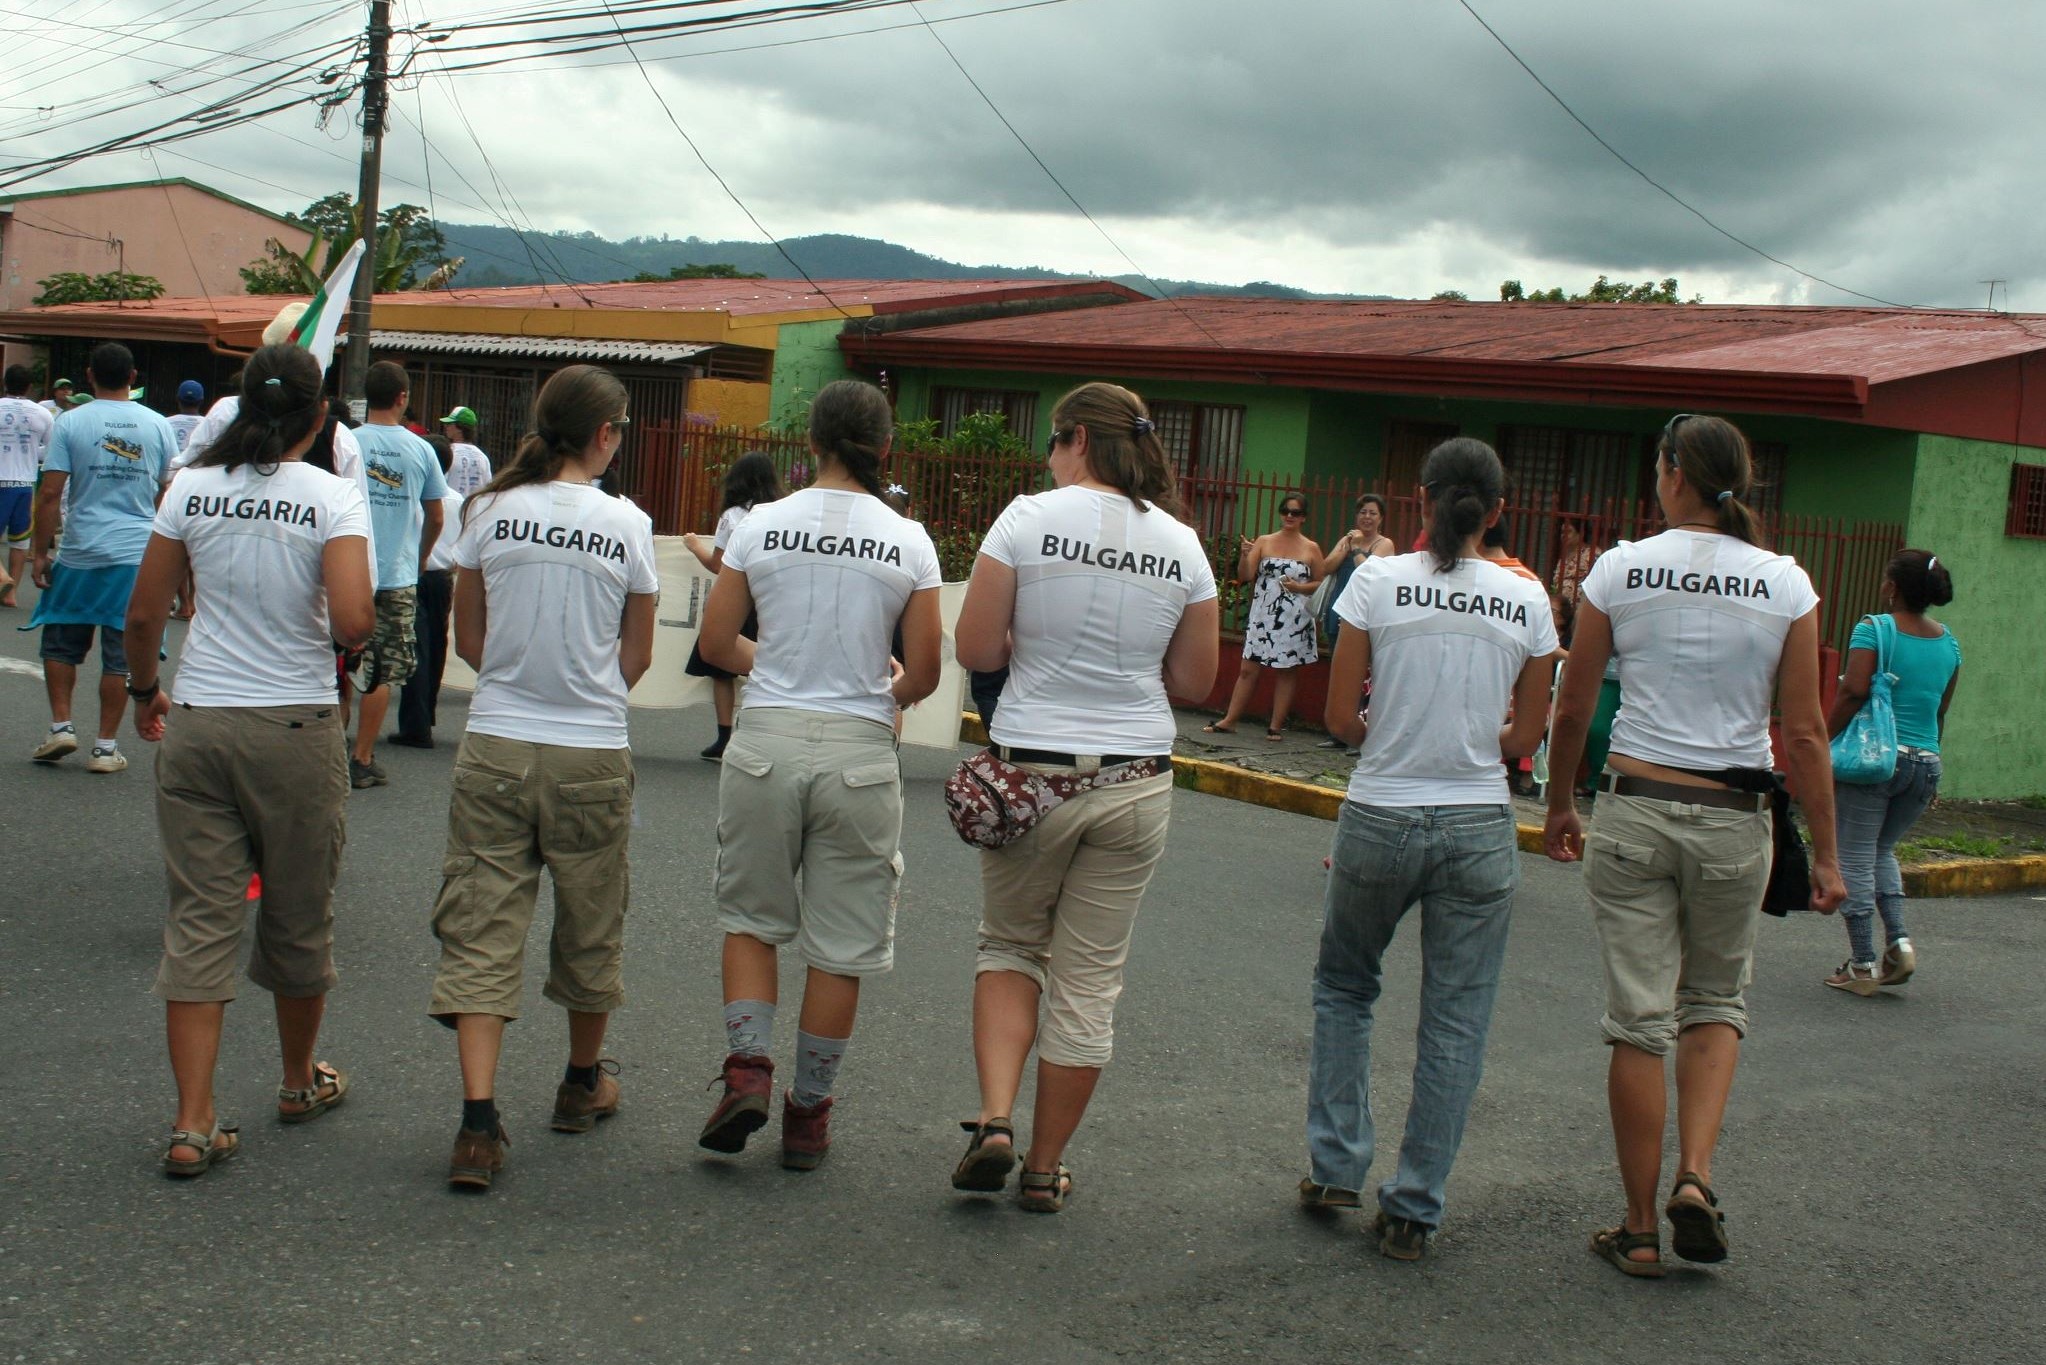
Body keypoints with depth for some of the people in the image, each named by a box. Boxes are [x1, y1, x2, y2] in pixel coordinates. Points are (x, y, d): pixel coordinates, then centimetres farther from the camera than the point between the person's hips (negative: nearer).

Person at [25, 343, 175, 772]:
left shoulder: (70, 423, -4)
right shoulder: (158, 426, 2)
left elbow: (49, 494, -7)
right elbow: (171, 494, 8)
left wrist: (41, 551, 1)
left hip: (81, 554, -1)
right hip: (138, 555, 1)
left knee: (61, 643, 16)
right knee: (120, 654, 4)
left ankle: (61, 725, 11)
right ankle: (106, 746, 7)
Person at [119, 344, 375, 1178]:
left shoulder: (192, 489, 1)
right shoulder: (334, 498, -9)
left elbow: (142, 616, 4)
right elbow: (353, 622, -20)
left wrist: (145, 692, 21)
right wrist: (350, 635, 4)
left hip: (196, 725, 2)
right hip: (293, 728, -2)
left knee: (200, 919, 5)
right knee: (298, 913, 15)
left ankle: (193, 1124, 0)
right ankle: (300, 1081, 35)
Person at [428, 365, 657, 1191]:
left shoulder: (490, 511, -1)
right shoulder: (627, 525, -5)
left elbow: (468, 642, 6)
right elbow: (635, 660, 3)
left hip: (495, 748, 1)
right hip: (591, 755, -1)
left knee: (481, 929, 3)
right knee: (589, 923, 17)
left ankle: (478, 1119, -8)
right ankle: (583, 1084, 36)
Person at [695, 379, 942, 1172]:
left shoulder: (762, 527, -2)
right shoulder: (909, 543, -3)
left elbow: (715, 643, 3)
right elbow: (923, 675, -2)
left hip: (766, 742, 1)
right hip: (858, 751, 0)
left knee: (750, 916, 19)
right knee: (841, 944, 11)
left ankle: (747, 1068, 3)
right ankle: (807, 1113, 18)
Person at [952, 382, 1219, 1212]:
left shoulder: (1030, 518, -7)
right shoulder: (1181, 545, 2)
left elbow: (974, 649, -8)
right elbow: (1195, 681, 6)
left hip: (1032, 772, -2)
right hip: (1134, 780, 2)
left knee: (1009, 947, 19)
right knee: (1089, 980, 10)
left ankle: (994, 1120, 1)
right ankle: (1044, 1170, 20)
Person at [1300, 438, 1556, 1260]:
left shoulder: (1378, 582, -7)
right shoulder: (1526, 601, -2)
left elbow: (1339, 717, -4)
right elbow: (1525, 738, 4)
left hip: (1379, 821, -1)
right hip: (1479, 830, 1)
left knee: (1343, 987, 22)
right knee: (1455, 1023, 9)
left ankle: (1335, 1167, 20)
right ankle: (1413, 1212, 13)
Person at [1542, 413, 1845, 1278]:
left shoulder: (1619, 570, -4)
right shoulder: (1786, 585, -3)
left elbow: (1572, 709, 3)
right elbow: (1805, 735, -3)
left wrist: (1559, 807, 17)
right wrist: (1824, 855, 4)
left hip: (1633, 809, -1)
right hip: (1733, 821, 1)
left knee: (1640, 1019, 6)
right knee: (1716, 1001, 21)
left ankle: (1640, 1231, 13)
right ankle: (1695, 1176, 3)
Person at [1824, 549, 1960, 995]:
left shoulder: (1874, 628, -8)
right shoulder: (1949, 642, 9)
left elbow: (1854, 691, -17)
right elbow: (1940, 712, 15)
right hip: (1925, 762, 6)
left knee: (1855, 858, 3)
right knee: (1882, 850, 23)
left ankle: (1863, 966, 4)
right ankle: (1899, 940, 7)